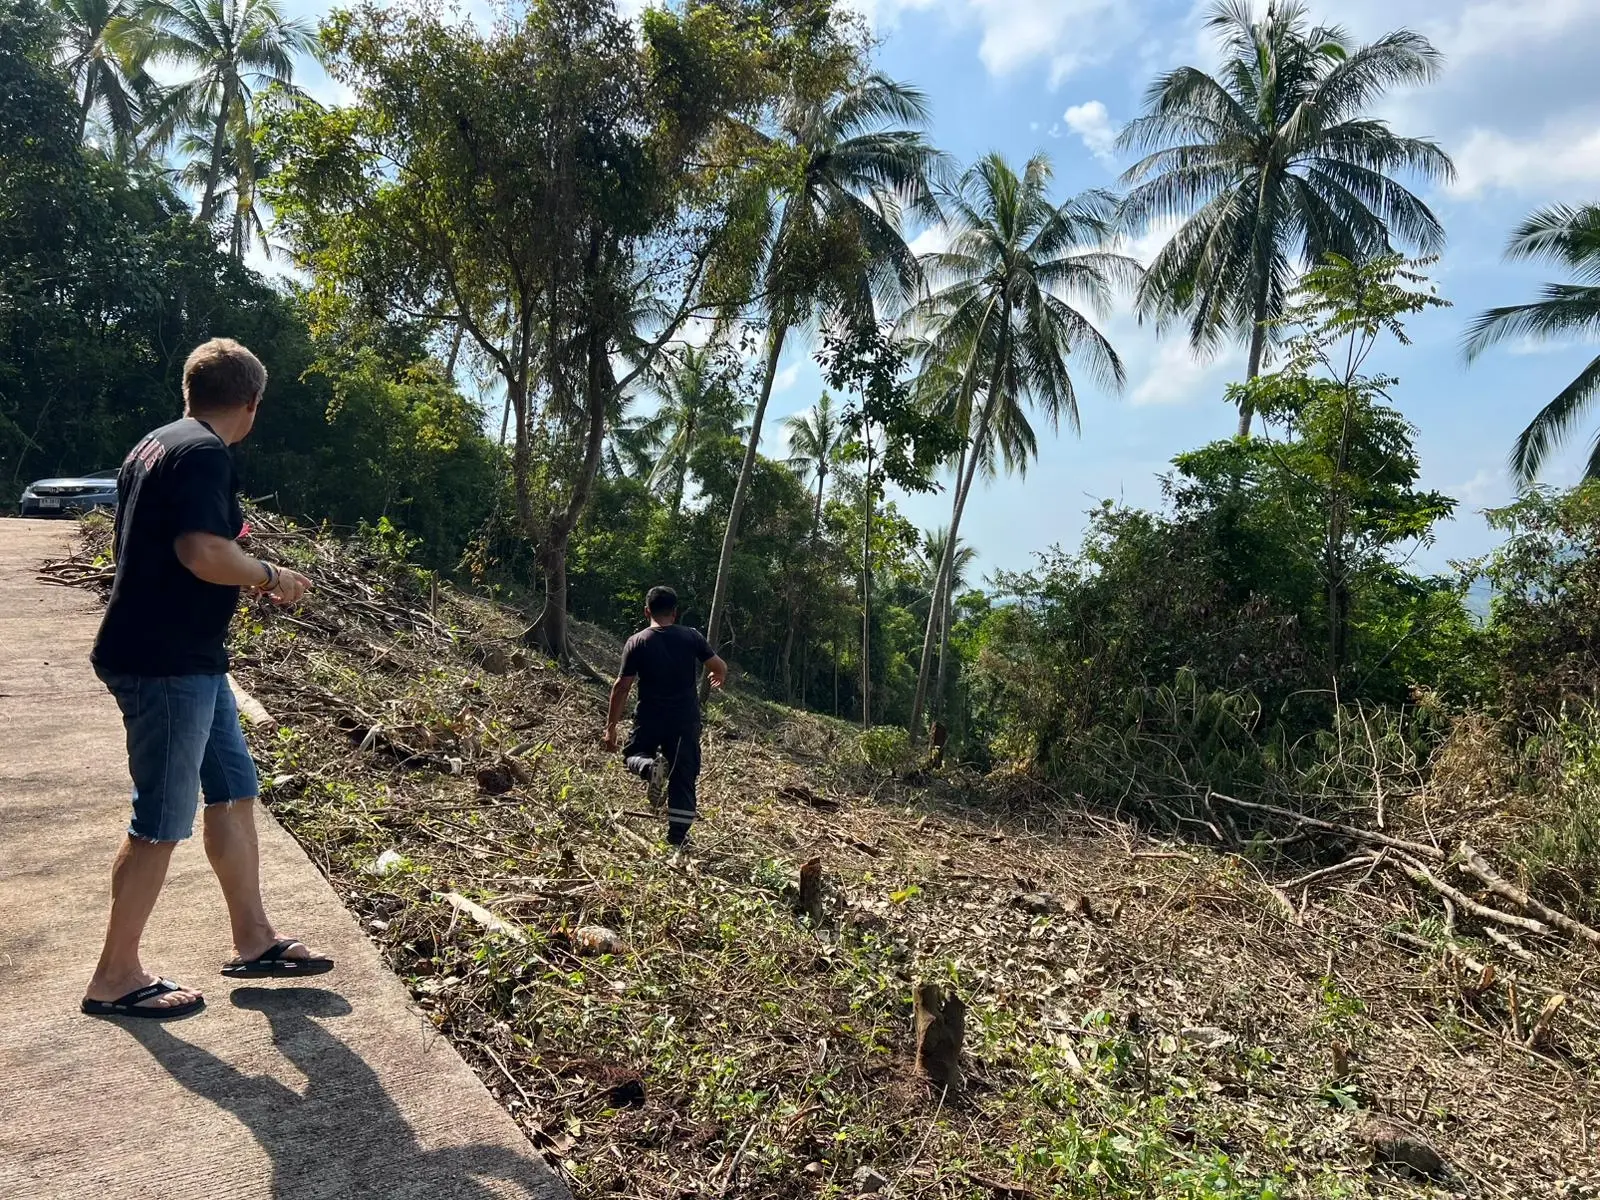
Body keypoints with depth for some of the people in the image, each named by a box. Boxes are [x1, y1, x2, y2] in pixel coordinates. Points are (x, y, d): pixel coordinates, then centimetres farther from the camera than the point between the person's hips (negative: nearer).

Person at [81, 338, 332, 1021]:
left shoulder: (154, 447, 14)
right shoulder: (204, 454, -17)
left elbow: (141, 544, 22)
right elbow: (204, 553, -29)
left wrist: (228, 531, 25)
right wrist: (271, 576, -12)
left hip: (184, 660, 10)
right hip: (167, 664, -10)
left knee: (234, 790, 14)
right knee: (162, 822, 1)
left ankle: (253, 941, 24)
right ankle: (115, 979, 16)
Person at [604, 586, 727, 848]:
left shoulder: (636, 643, -5)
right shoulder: (692, 637, -3)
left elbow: (622, 686, -7)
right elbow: (721, 668, 0)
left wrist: (611, 725, 0)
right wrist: (718, 678, 25)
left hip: (649, 719, -1)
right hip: (685, 721, 1)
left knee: (633, 755, 23)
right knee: (683, 777, 11)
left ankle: (650, 767, -12)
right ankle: (677, 837, 10)